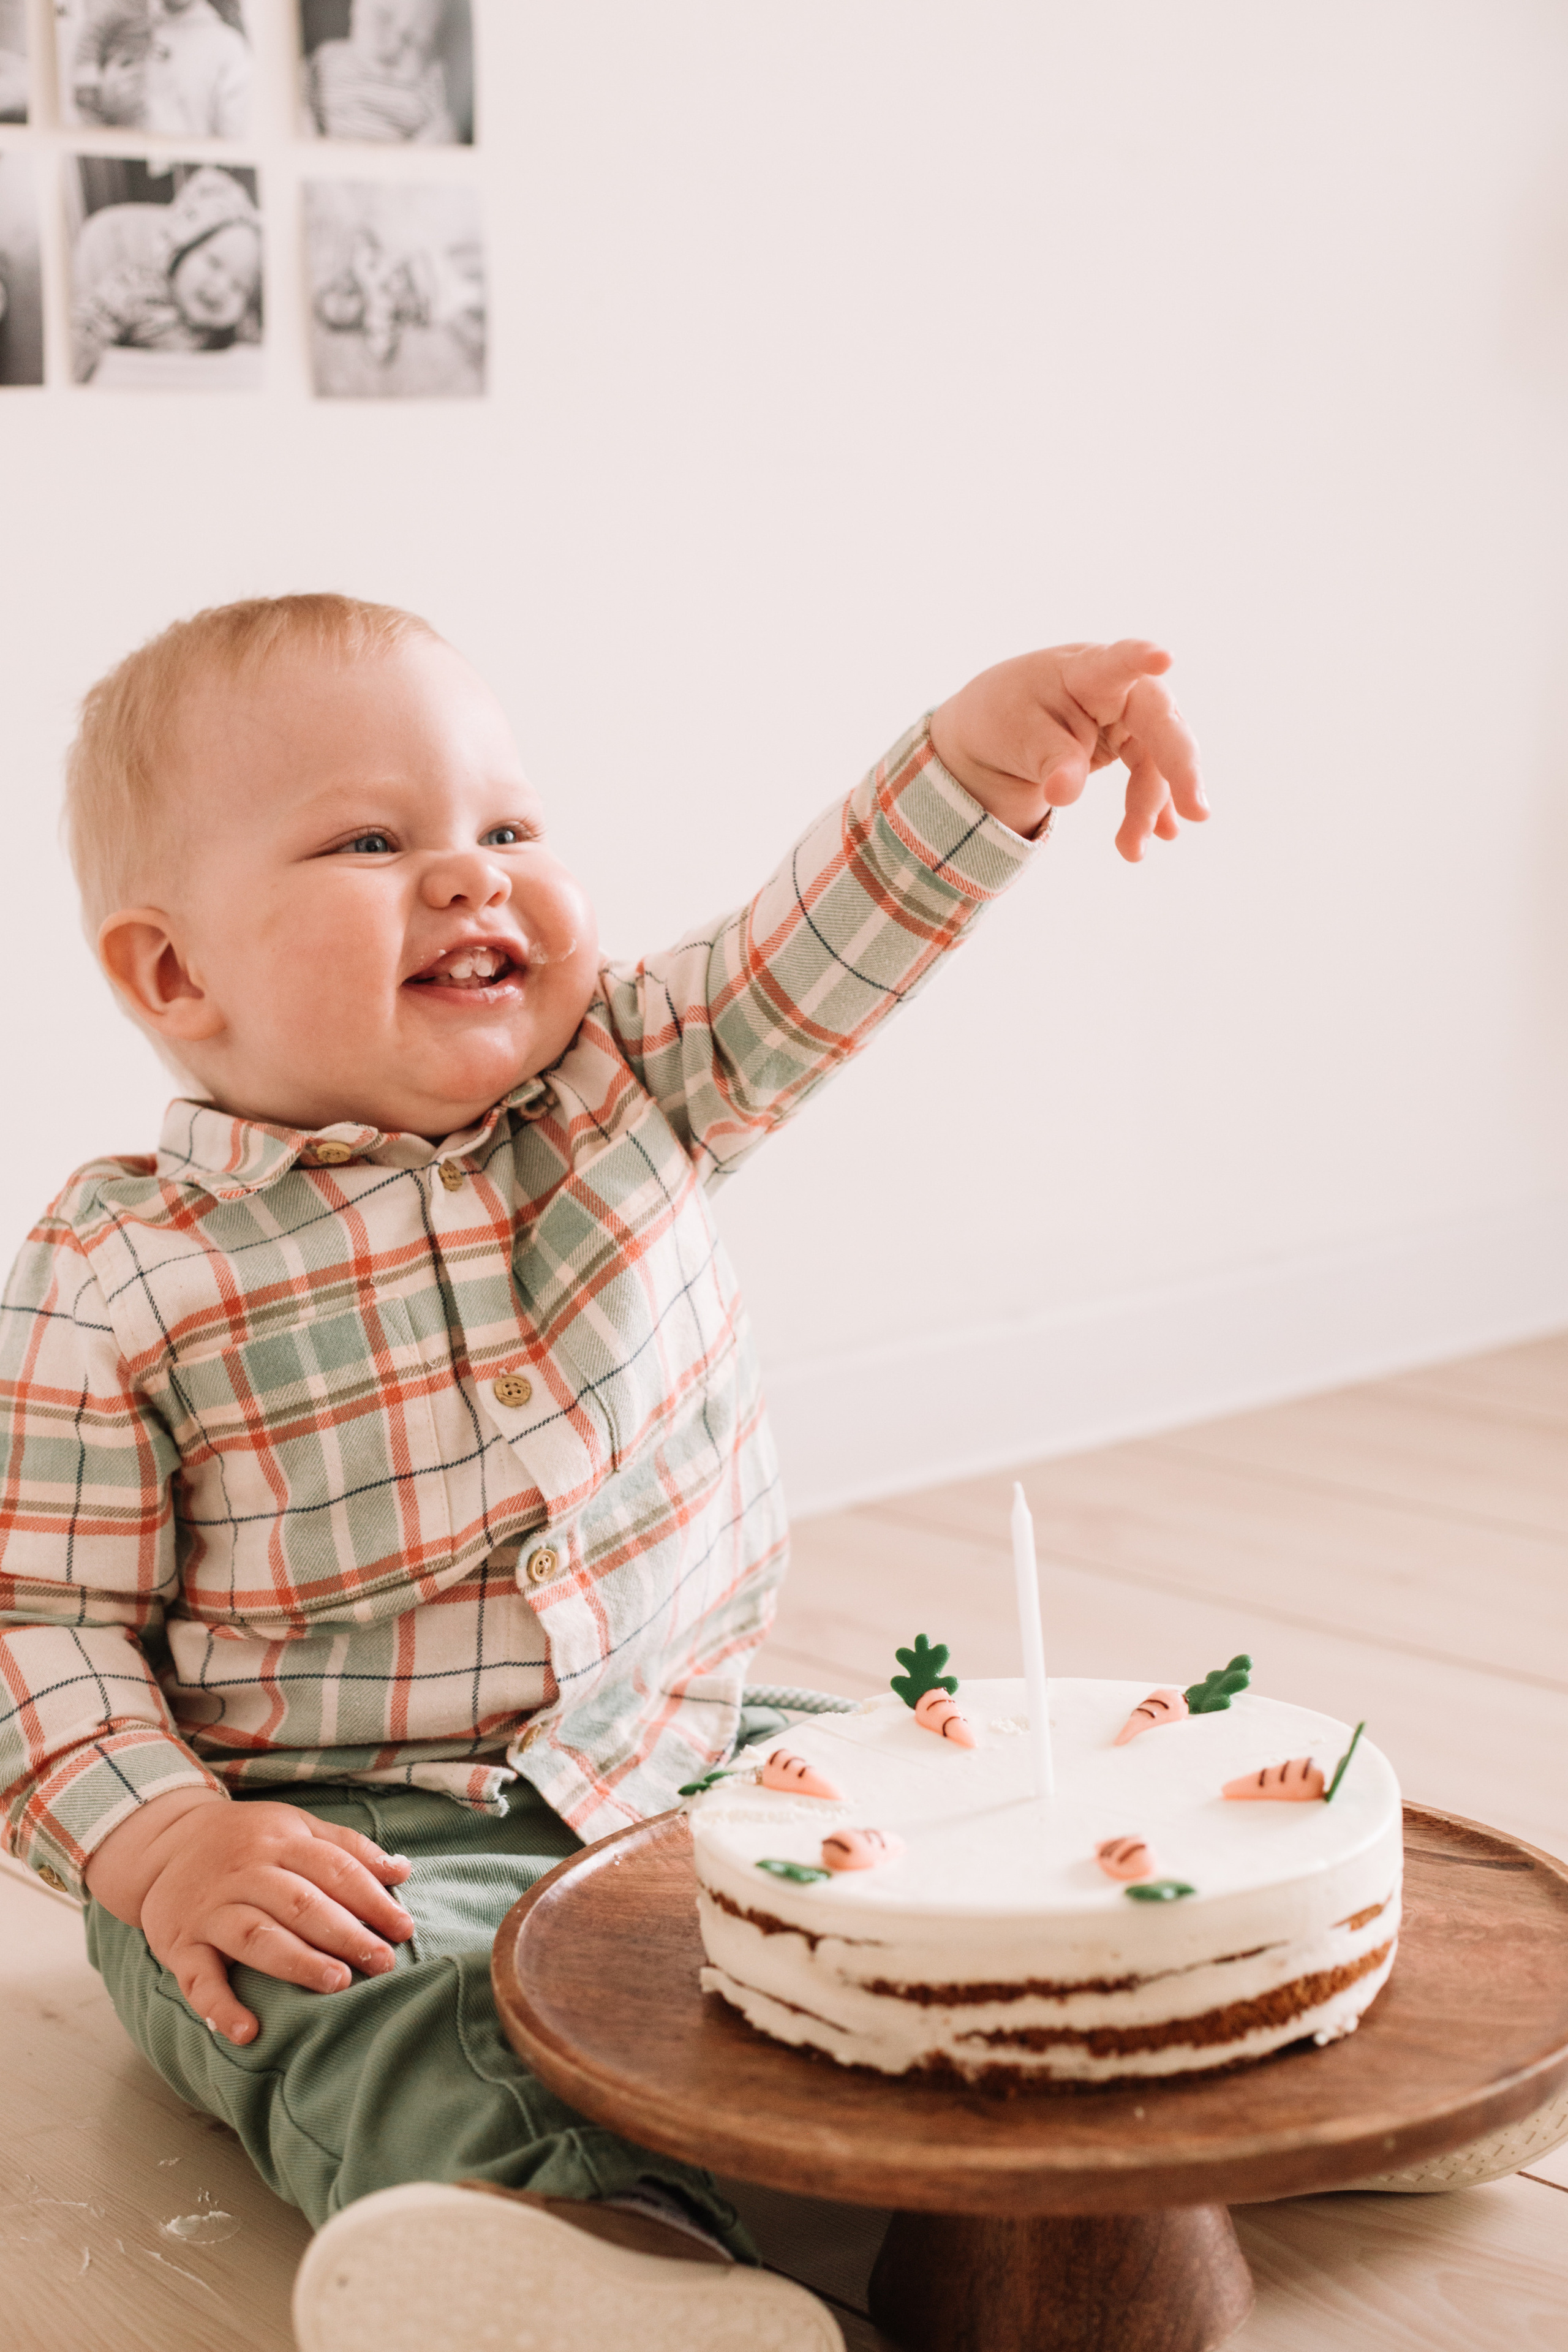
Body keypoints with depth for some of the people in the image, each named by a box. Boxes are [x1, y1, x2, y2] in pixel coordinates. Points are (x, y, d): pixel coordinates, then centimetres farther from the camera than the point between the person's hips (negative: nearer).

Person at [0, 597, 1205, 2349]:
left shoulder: (626, 1086, 0)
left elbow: (827, 947, -8)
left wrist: (984, 746, -25)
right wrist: (160, 1840, -22)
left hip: (692, 1748, 5)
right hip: (354, 1839, -5)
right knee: (394, 2007, -32)